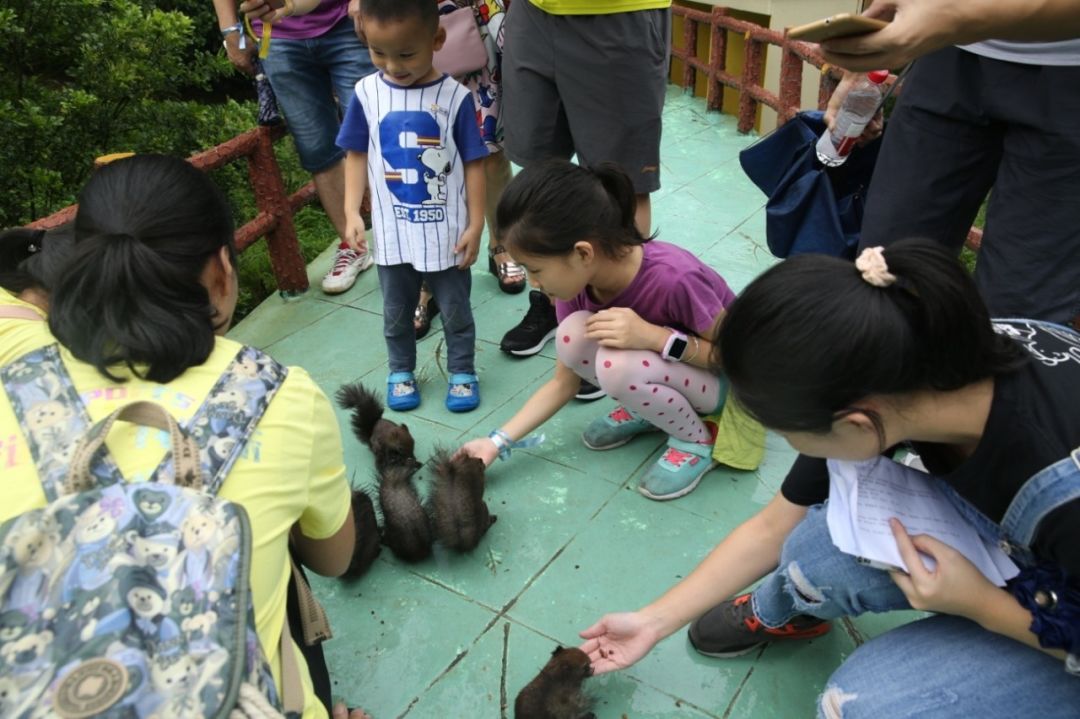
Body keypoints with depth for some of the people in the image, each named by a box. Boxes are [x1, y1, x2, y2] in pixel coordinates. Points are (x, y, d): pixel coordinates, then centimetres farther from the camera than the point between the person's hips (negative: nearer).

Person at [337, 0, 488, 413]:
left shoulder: (455, 97, -12)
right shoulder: (366, 94, -5)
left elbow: (473, 163, -6)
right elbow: (357, 156, 4)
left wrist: (475, 225, -7)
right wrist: (352, 213, -5)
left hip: (446, 234, -2)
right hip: (391, 235, 2)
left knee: (456, 311, 14)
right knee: (396, 313, 18)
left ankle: (462, 372, 32)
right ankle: (401, 372, 37)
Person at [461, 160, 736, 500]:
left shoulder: (673, 278, -35)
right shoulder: (576, 282, -14)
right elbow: (563, 383, -4)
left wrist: (655, 337, -35)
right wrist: (496, 443, -12)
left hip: (726, 378, -6)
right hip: (659, 369, 6)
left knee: (618, 366, -34)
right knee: (573, 334, -23)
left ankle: (697, 441, -7)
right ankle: (647, 409, 3)